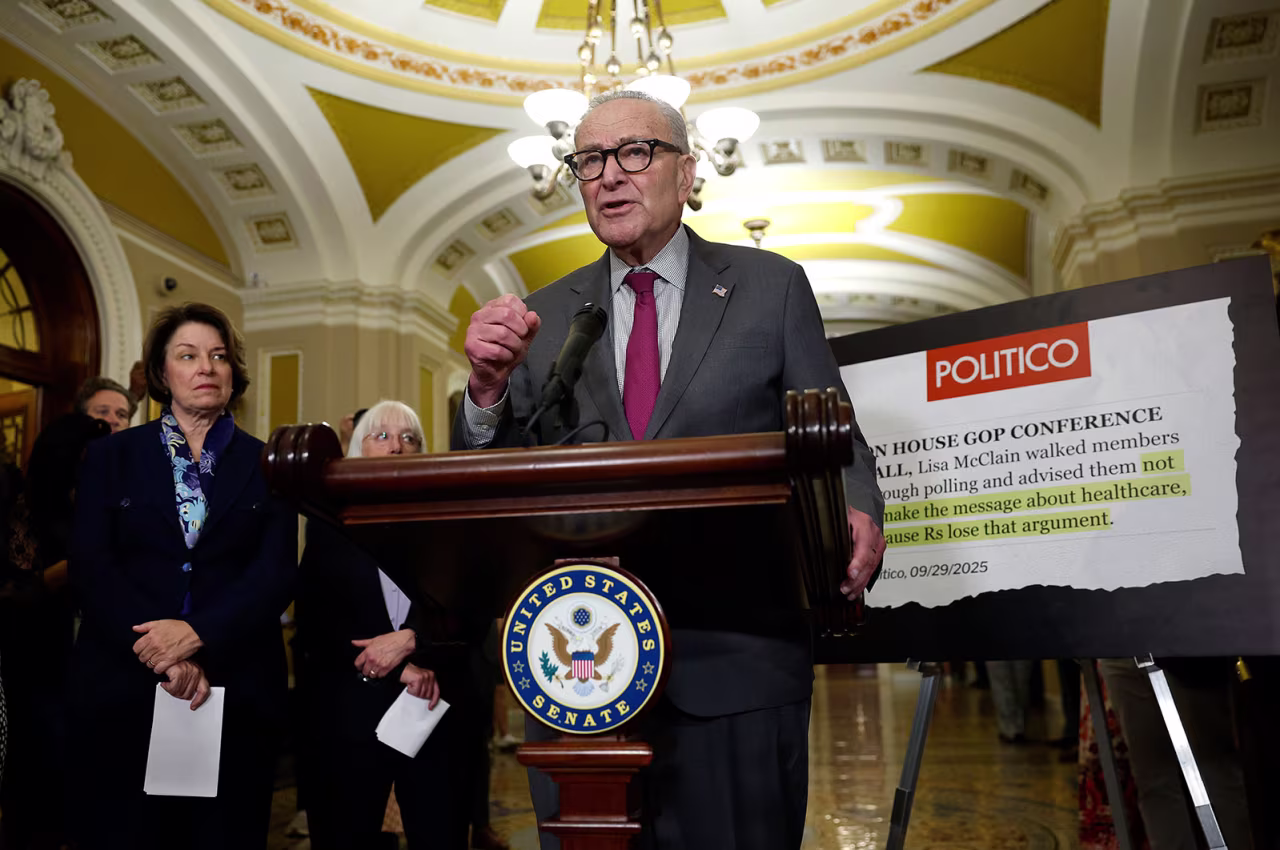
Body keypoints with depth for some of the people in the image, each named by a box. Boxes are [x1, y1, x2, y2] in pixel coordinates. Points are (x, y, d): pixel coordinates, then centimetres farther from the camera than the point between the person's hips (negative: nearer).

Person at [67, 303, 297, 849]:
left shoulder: (267, 465, 6)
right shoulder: (111, 457, 7)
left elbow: (277, 572, -4)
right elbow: (91, 567, -4)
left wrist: (197, 635, -19)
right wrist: (159, 655, -16)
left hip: (236, 692, 0)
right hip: (123, 690, 0)